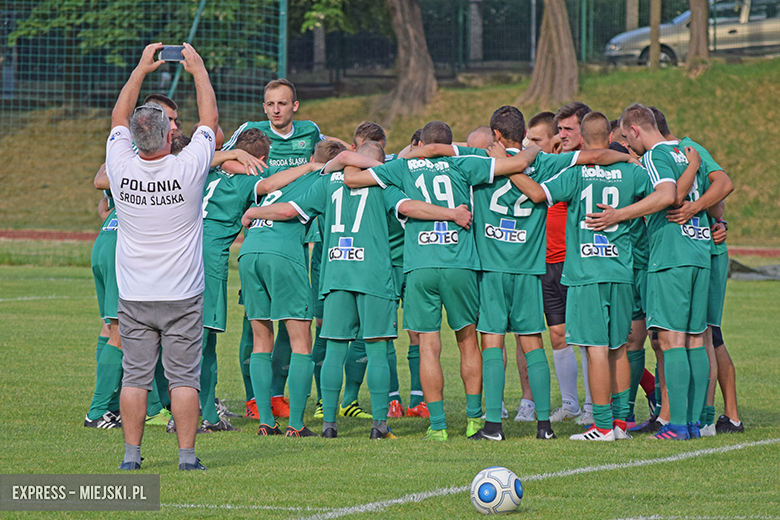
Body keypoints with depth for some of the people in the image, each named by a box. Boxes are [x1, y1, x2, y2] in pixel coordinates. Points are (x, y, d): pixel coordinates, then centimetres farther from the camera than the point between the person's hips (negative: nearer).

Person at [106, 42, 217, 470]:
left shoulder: (122, 169, -8)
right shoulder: (187, 169, -14)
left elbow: (118, 118, 11)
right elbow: (210, 120, 2)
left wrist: (142, 69, 19)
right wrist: (198, 69, 14)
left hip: (134, 297, 2)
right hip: (181, 295, -2)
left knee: (135, 375, 5)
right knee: (184, 377, 1)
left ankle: (131, 454, 5)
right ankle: (186, 454, -1)